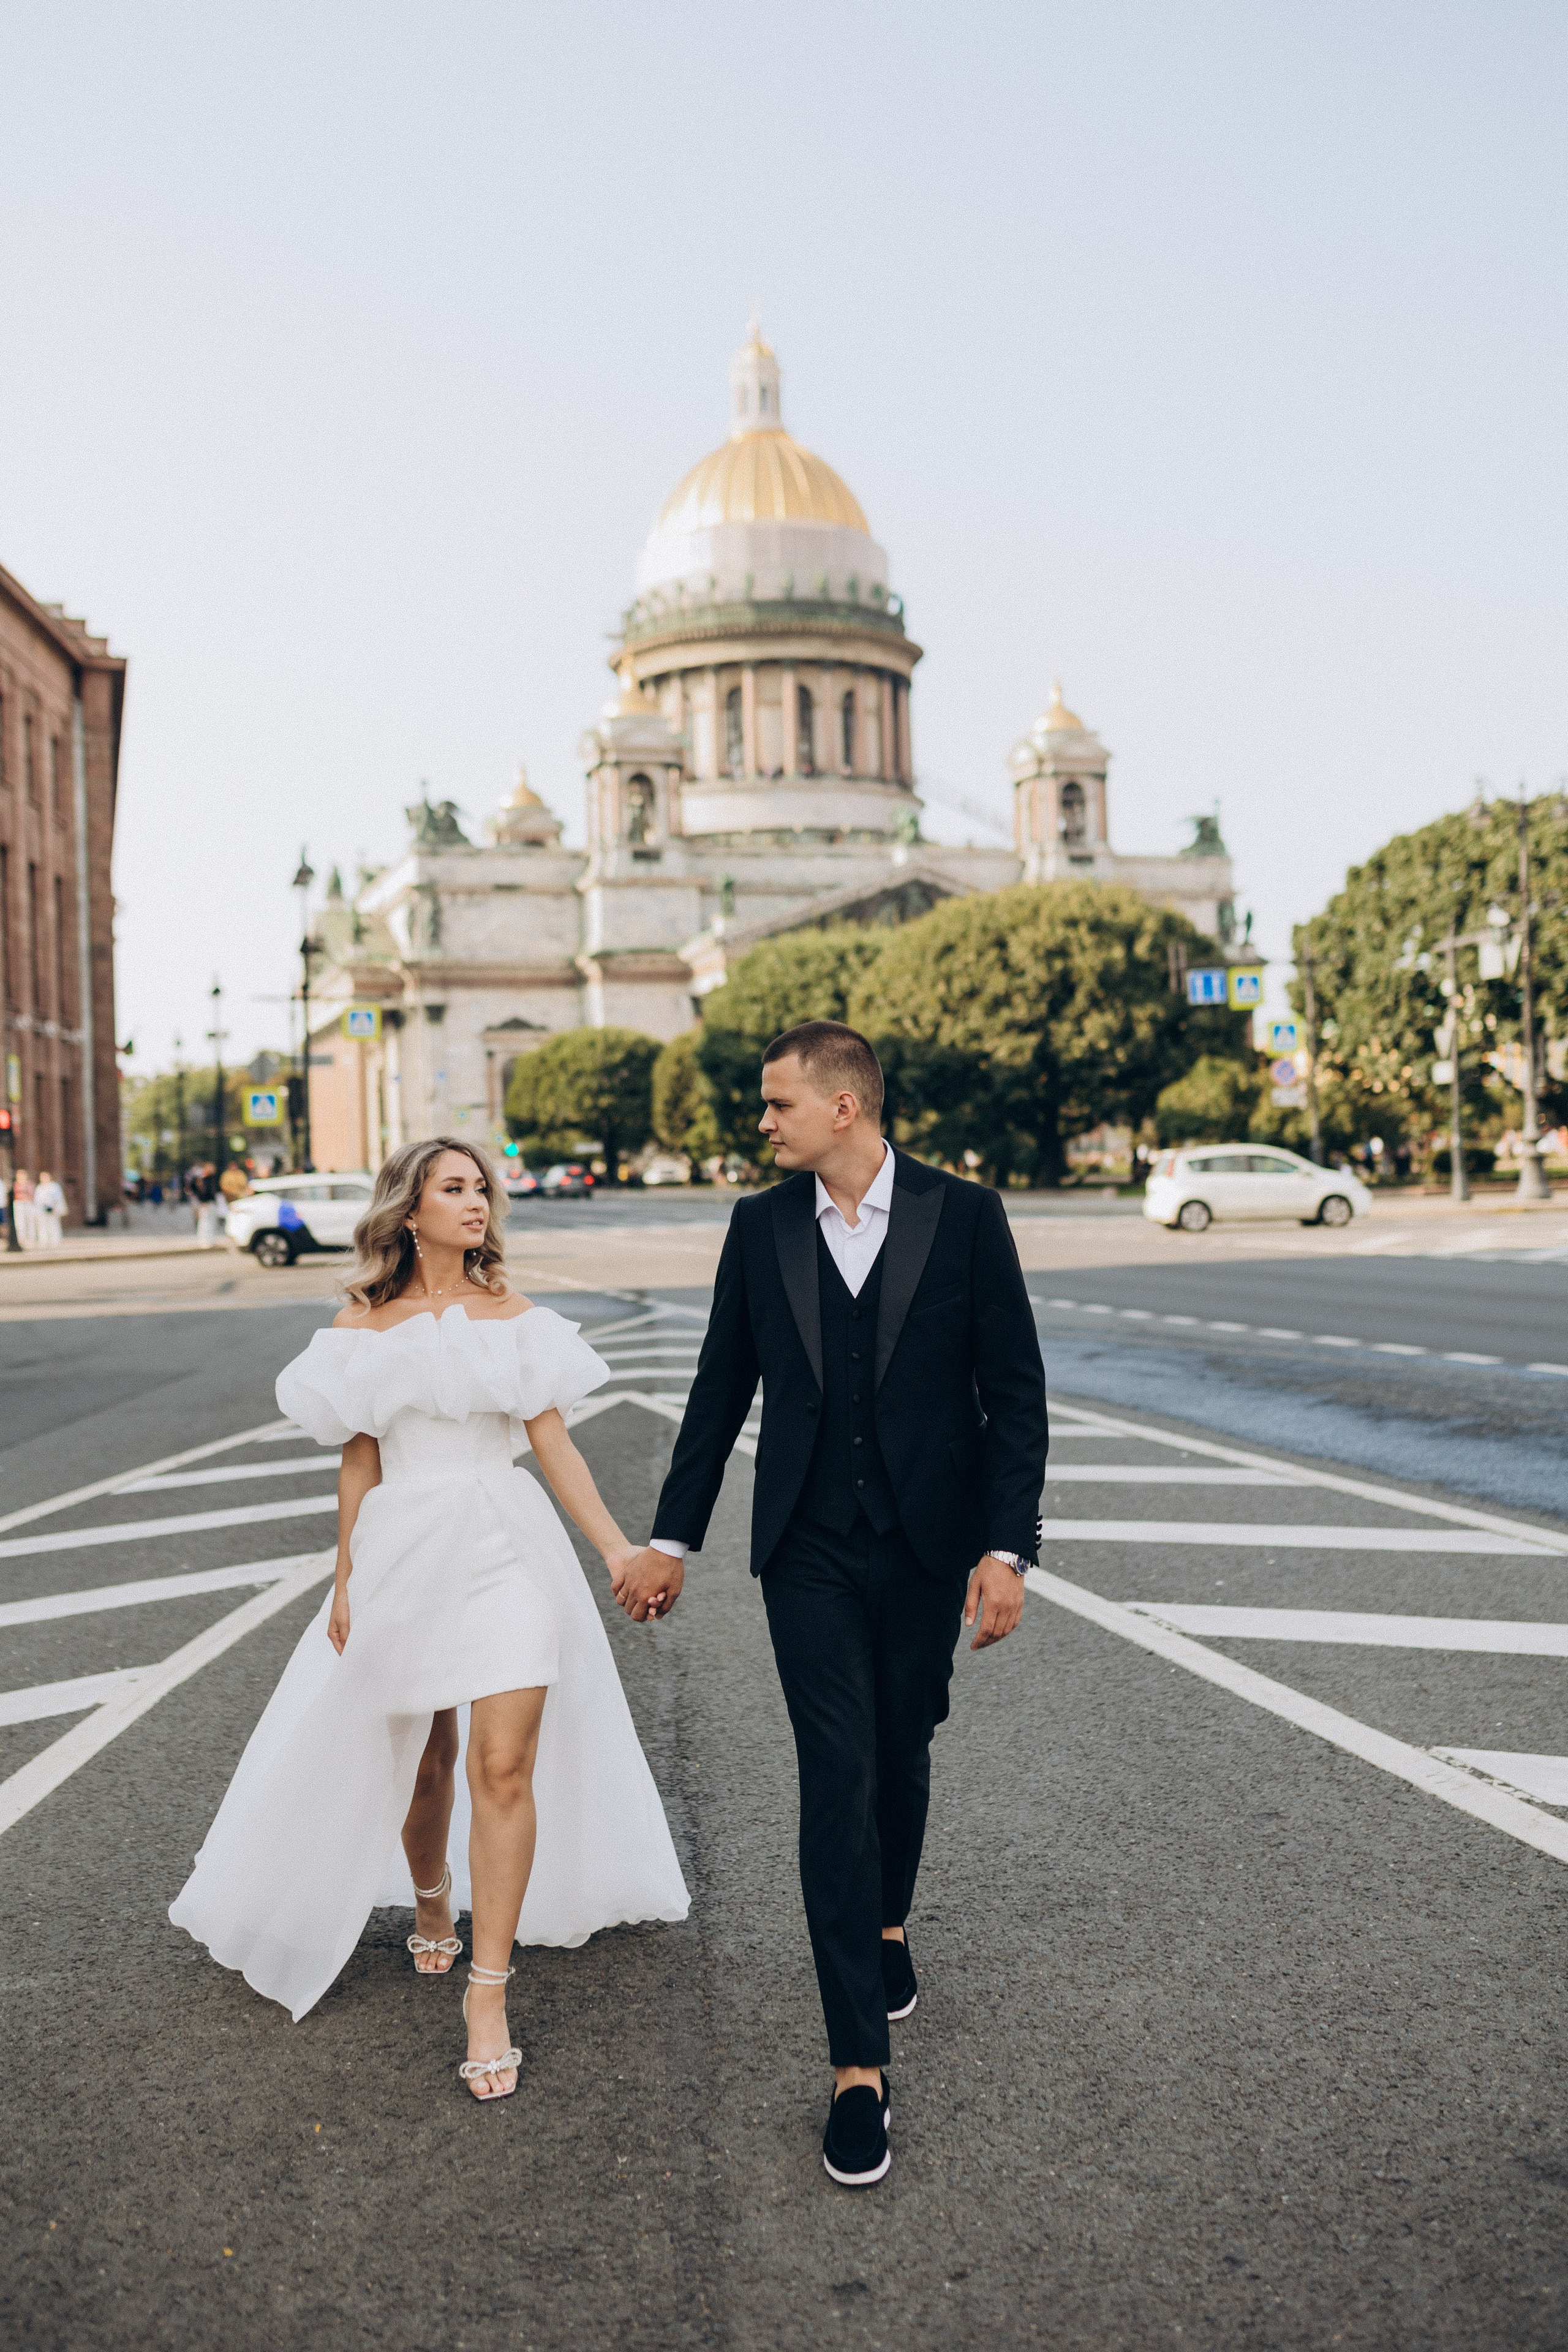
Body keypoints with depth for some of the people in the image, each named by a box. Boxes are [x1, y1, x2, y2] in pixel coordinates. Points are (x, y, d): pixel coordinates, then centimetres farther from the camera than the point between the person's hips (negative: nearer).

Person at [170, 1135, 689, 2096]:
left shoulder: (512, 1314, 3)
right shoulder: (365, 1323, 4)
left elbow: (556, 1444, 0)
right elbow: (360, 1460, 6)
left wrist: (617, 1547, -8)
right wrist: (345, 1580, 5)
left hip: (508, 1547, -1)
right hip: (404, 1550, 1)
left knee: (504, 1764, -8)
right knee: (422, 1758, 15)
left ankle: (488, 1993, 0)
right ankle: (433, 1902, 45)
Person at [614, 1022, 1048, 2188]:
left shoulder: (965, 1215, -7)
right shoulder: (761, 1226, 0)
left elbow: (1015, 1392, -6)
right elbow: (722, 1391, 7)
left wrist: (1007, 1548, -13)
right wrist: (672, 1538, 10)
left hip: (927, 1545, 0)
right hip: (810, 1552, 0)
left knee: (902, 1753, 17)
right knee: (836, 1777, -5)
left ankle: (888, 1922, 47)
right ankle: (860, 2068, 2)